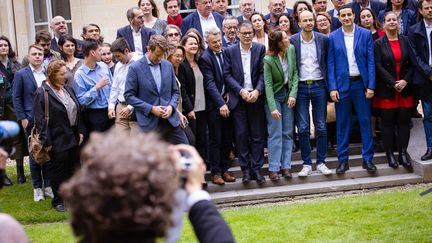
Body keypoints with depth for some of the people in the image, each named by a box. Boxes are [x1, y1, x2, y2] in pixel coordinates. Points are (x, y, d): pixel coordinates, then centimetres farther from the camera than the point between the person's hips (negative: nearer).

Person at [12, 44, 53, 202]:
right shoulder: (21, 74, -1)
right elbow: (16, 98, -1)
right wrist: (22, 118, -7)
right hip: (32, 121, -2)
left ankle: (48, 185, 16)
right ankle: (37, 187, 14)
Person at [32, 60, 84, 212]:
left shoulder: (68, 90, 11)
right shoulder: (42, 93, -12)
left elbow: (77, 112, 17)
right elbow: (40, 119, -14)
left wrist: (80, 131, 10)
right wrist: (46, 141, -16)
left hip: (73, 137, 7)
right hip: (58, 141, -7)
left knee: (74, 168, 12)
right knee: (59, 171, 2)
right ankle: (58, 201, 15)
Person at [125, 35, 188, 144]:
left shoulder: (168, 65, 9)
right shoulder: (135, 68, -6)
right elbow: (129, 96, -7)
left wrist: (171, 106, -6)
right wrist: (151, 109, -14)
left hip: (171, 120, 4)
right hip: (150, 123, -4)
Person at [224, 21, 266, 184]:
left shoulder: (260, 49, 4)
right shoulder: (229, 51, 4)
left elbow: (263, 73, 1)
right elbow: (227, 75, -1)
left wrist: (257, 91, -12)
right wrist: (241, 91, -11)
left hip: (256, 97, 0)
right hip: (238, 99, 0)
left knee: (258, 135, 3)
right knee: (241, 135, 1)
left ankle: (256, 169, 10)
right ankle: (245, 169, 9)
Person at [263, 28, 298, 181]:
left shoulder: (291, 49, -6)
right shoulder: (268, 60, -20)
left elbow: (295, 73, 0)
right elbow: (268, 85, -17)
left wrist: (293, 94, -9)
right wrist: (273, 108, -22)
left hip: (288, 94, 5)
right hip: (274, 95, -5)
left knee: (288, 132, 5)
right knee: (275, 133, -5)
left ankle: (286, 166, 11)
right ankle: (274, 168, 1)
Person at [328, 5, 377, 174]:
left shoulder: (366, 34, 2)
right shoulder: (333, 37, 3)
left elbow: (371, 61, 0)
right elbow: (330, 64, 2)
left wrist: (371, 86, -6)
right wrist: (332, 88, -6)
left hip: (361, 83, 0)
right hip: (342, 84, 0)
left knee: (365, 121, 2)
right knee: (342, 123, 5)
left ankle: (367, 158, 10)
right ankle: (343, 160, 12)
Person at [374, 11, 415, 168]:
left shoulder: (405, 41, 8)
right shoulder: (379, 44, 0)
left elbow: (412, 63, 5)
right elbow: (378, 67, -7)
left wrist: (405, 81, -9)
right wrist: (394, 83, -13)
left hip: (405, 88, 3)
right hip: (386, 89, -2)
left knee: (404, 120, 1)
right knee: (388, 122, 0)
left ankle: (403, 152, 6)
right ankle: (390, 154, 6)